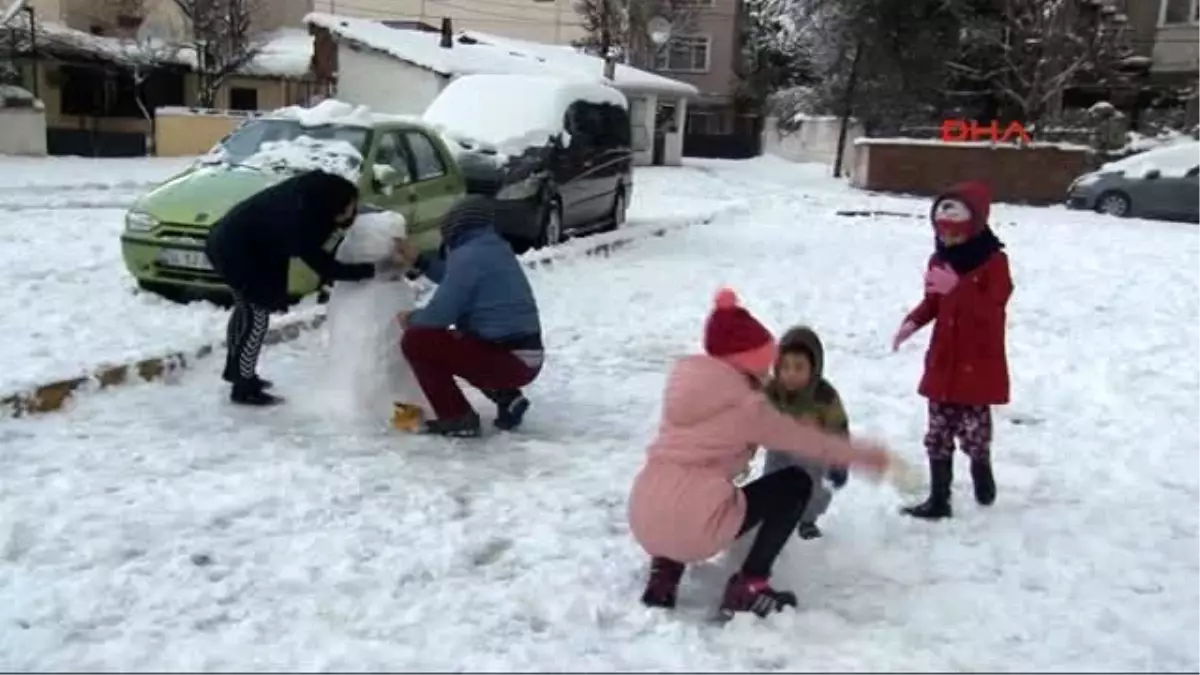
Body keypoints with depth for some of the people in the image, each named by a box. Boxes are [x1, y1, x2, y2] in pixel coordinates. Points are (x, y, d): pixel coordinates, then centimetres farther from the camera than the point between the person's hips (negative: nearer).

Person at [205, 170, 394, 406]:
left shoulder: (313, 190, -15)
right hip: (236, 250, -10)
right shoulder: (297, 218, -36)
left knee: (246, 308, 22)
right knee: (256, 315, -4)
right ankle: (244, 389, 7)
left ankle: (234, 369, 40)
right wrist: (372, 270, -26)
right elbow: (323, 266, -27)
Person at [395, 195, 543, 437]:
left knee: (415, 341, -7)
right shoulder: (495, 249, 13)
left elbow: (440, 314, -15)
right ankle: (507, 398, 16)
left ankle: (457, 418, -3)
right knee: (449, 343, 33)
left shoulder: (467, 255, -15)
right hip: (526, 357, 9)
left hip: (508, 359, -9)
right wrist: (419, 260, 30)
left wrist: (411, 319, 6)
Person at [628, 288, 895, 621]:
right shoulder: (747, 405, -3)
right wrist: (862, 453, 25)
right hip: (692, 529, -7)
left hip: (644, 520, 7)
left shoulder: (685, 381, 15)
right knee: (796, 483, 10)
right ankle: (748, 588, 6)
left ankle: (664, 574, 21)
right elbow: (806, 440, 9)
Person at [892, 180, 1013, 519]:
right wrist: (913, 322, -4)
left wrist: (957, 287, -32)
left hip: (979, 364, -5)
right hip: (943, 361, 6)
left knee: (973, 430, 0)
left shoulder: (993, 261, -12)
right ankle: (938, 499, 17)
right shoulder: (939, 260, 5)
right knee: (938, 434, 8)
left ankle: (982, 474, 31)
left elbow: (991, 308, -22)